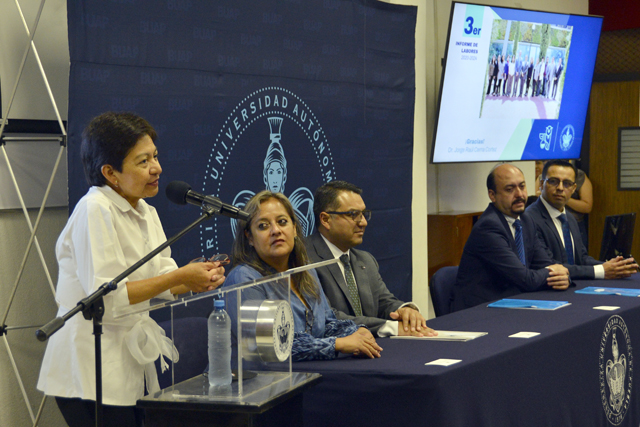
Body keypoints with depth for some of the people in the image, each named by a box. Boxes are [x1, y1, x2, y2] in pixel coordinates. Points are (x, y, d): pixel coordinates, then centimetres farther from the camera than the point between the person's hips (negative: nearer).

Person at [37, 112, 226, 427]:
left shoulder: (146, 213, 12)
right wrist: (179, 276, -20)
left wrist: (197, 279, -9)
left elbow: (164, 282, 13)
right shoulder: (95, 211, -16)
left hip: (130, 363, 8)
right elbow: (105, 298, -23)